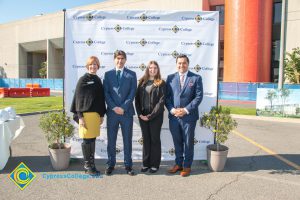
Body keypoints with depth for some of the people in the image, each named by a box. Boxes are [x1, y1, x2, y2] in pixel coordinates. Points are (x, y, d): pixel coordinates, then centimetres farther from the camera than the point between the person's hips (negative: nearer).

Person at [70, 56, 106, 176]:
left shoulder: (98, 80, 12)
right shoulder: (83, 80, -4)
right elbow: (78, 98, -7)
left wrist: (102, 114, 13)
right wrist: (80, 116, -12)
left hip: (96, 114, 6)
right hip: (86, 113, -5)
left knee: (93, 139, 10)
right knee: (87, 139, 1)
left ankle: (91, 164, 20)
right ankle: (87, 165, 13)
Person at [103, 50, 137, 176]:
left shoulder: (131, 74, 5)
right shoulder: (108, 74, 9)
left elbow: (132, 93, -2)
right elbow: (106, 93, 2)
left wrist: (123, 108, -12)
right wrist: (114, 107, -10)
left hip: (127, 112, -1)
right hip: (112, 112, 1)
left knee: (127, 140, 6)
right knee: (111, 140, 8)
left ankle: (128, 165, 18)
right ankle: (111, 164, 21)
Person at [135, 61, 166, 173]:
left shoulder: (161, 83, -2)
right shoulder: (142, 82, 10)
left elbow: (161, 101, -9)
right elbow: (137, 99, 6)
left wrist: (151, 115, -14)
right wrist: (140, 114, -5)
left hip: (156, 116, -4)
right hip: (143, 115, 4)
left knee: (155, 139, 5)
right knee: (145, 139, 10)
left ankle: (155, 164, 15)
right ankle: (146, 163, 20)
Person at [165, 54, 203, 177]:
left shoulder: (196, 78, 0)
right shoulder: (170, 78, 8)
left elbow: (199, 96, -6)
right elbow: (167, 96, 5)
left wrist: (186, 110, -14)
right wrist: (172, 109, -10)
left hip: (189, 116, -2)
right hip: (173, 116, 3)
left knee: (188, 142, 9)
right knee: (177, 142, 14)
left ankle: (187, 166, 24)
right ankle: (178, 164, 30)